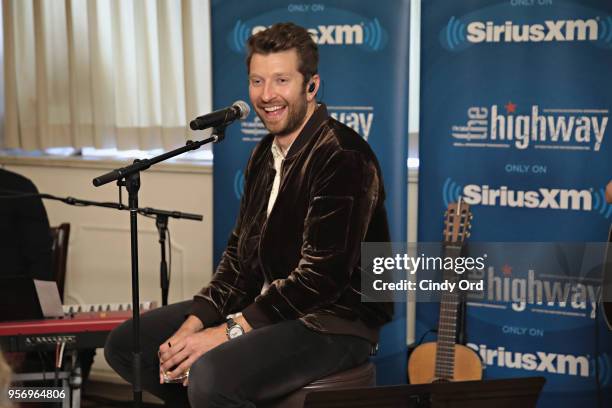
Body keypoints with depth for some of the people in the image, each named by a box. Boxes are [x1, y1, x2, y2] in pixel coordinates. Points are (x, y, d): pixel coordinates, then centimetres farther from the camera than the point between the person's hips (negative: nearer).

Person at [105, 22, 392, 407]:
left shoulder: (343, 158, -19)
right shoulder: (265, 154, 10)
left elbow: (321, 276, -24)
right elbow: (241, 251, 11)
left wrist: (228, 332, -22)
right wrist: (193, 325, -4)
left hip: (335, 322, -9)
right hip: (267, 304, 9)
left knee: (212, 376, -33)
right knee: (126, 344, 5)